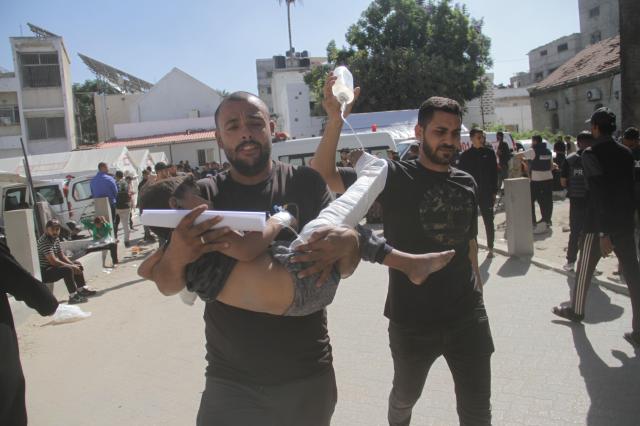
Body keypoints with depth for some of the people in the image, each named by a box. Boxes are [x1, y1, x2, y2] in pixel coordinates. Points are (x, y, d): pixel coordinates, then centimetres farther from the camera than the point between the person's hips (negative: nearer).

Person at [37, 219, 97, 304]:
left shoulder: (56, 238, 8)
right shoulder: (44, 241, -22)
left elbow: (62, 256, 14)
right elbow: (53, 261, -30)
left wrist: (73, 264, -3)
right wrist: (71, 266, -23)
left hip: (53, 267, 11)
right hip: (44, 272, -10)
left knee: (78, 265, 17)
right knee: (68, 269, -32)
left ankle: (82, 289, 19)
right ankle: (73, 296, -27)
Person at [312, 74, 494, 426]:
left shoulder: (466, 183, 3)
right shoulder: (394, 177, -12)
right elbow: (325, 177, -20)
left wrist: (477, 288, 15)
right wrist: (335, 119, -33)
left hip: (467, 317, 4)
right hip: (412, 320, -3)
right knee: (405, 395, 22)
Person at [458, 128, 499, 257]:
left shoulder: (489, 152, 1)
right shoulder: (465, 155, 1)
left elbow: (494, 173, 2)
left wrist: (494, 192, -2)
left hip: (486, 193, 0)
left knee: (488, 222, 7)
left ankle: (490, 247, 17)